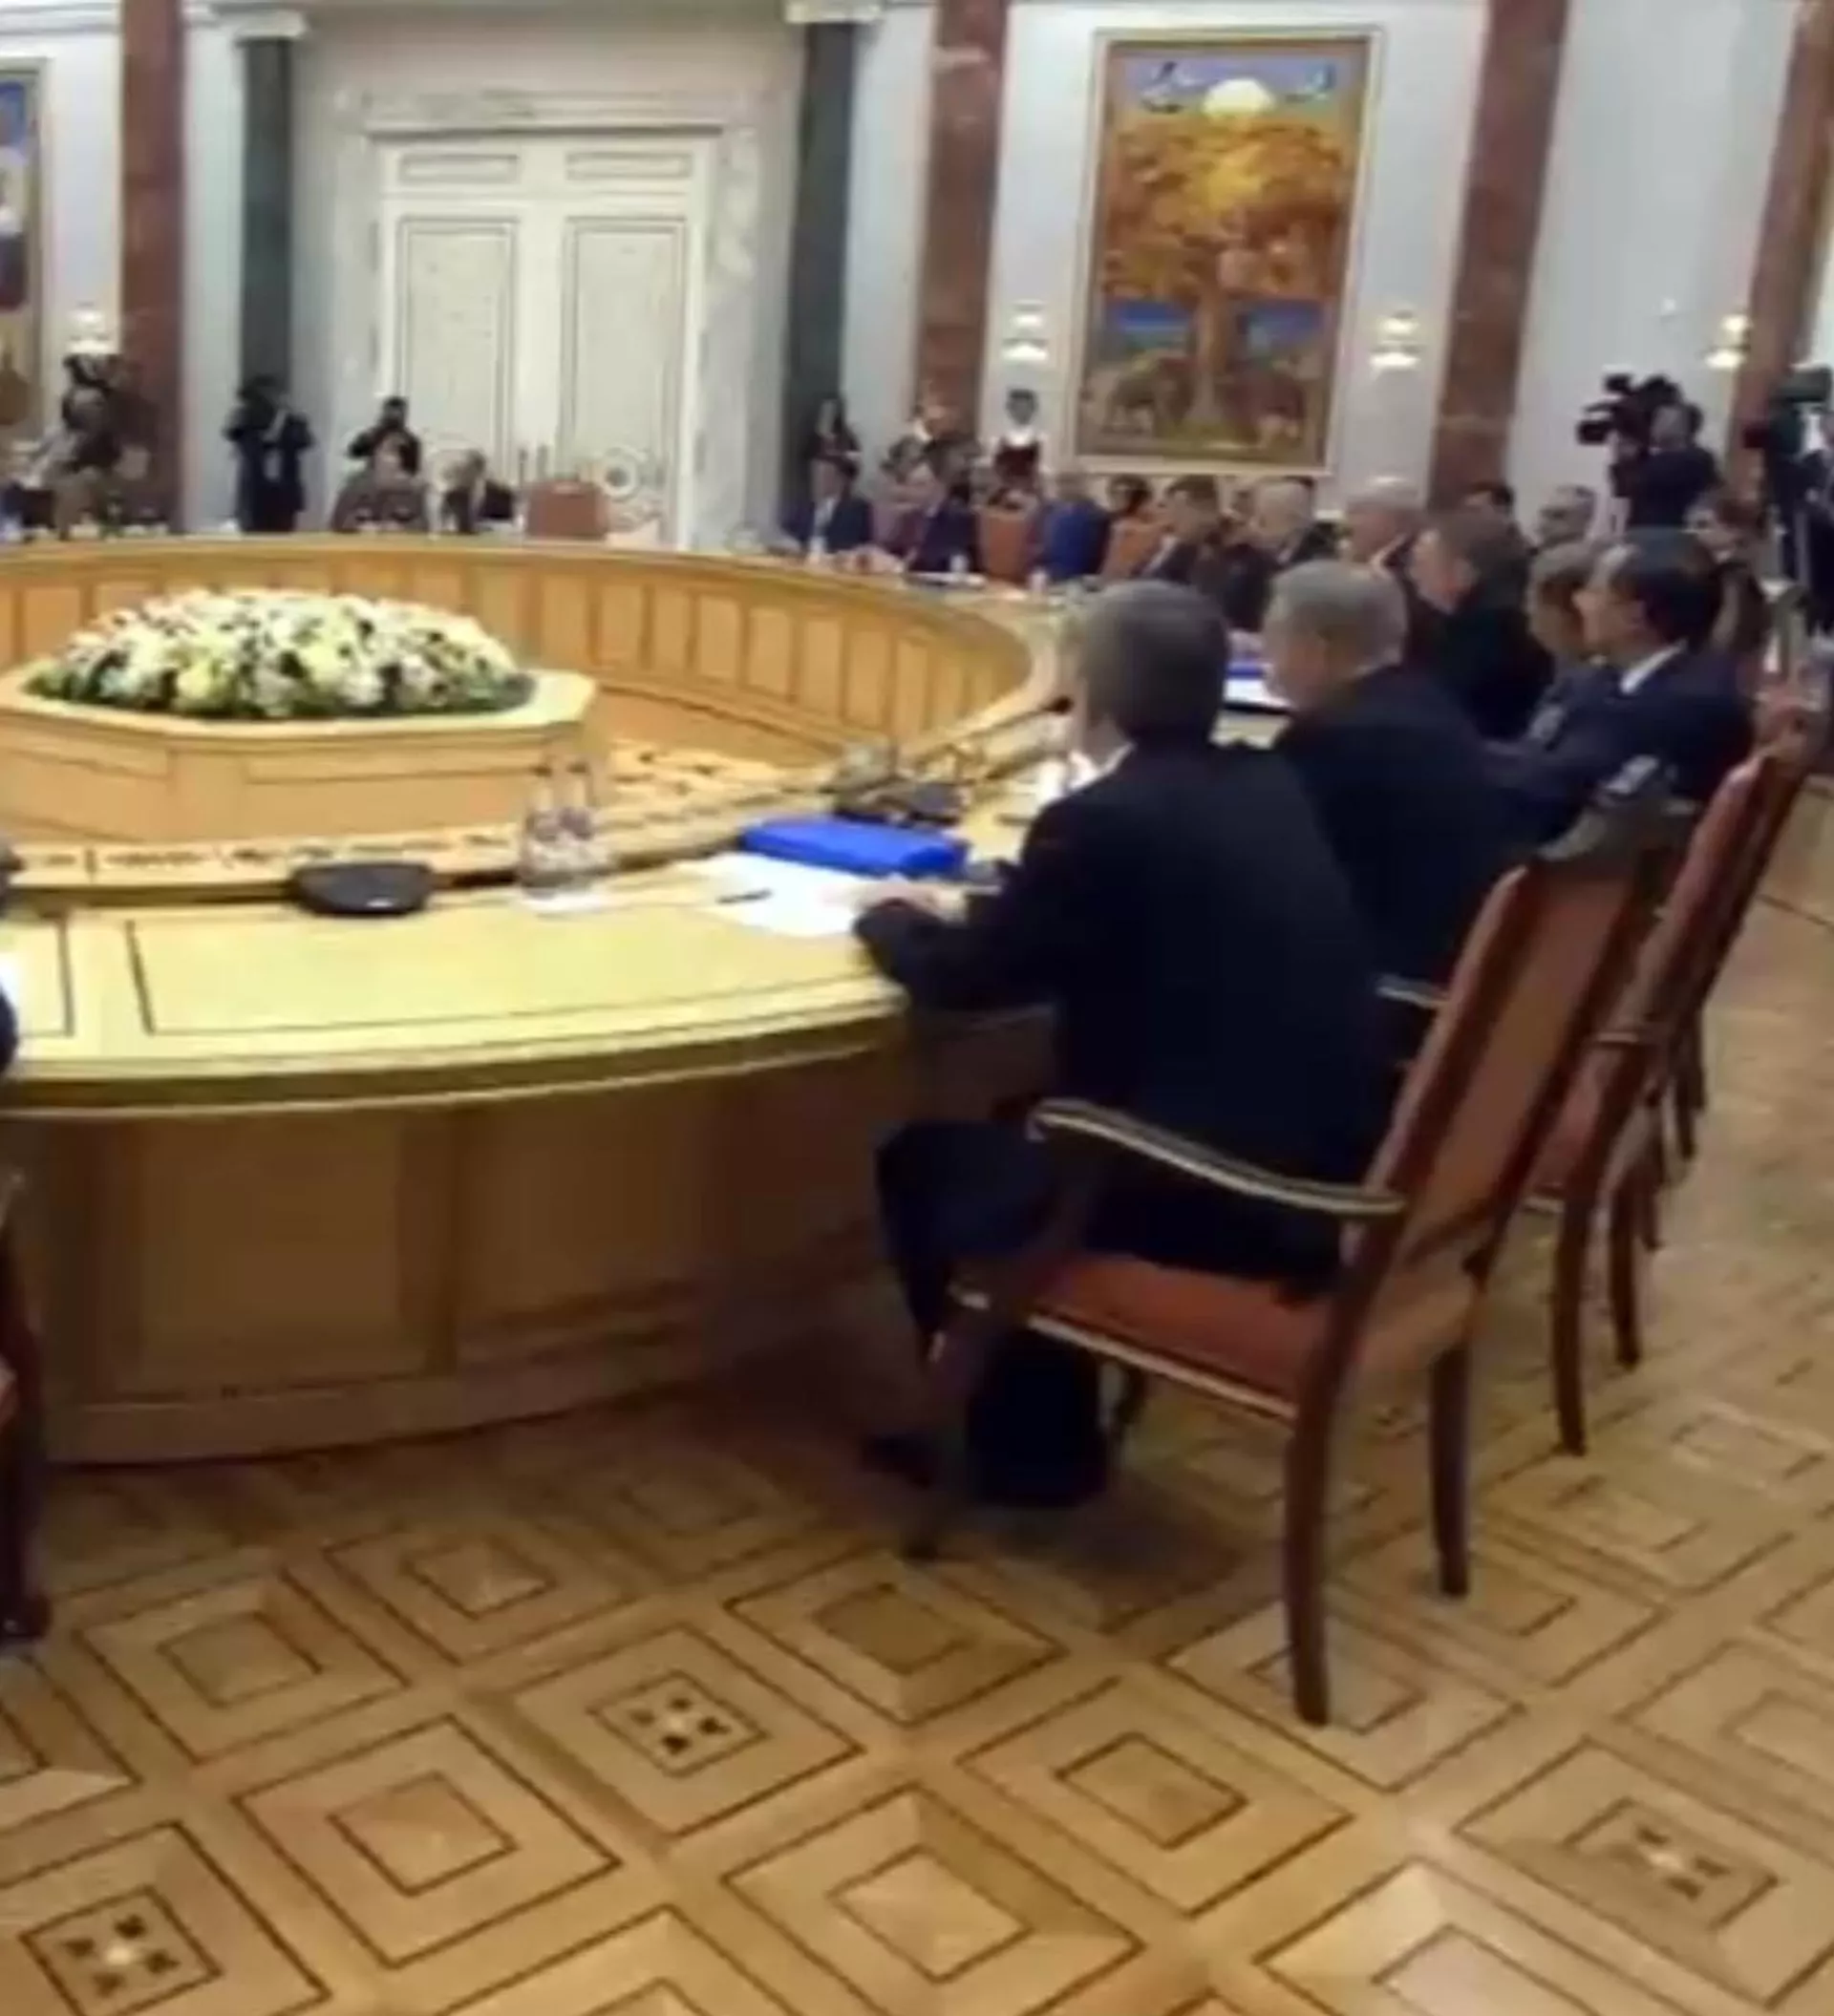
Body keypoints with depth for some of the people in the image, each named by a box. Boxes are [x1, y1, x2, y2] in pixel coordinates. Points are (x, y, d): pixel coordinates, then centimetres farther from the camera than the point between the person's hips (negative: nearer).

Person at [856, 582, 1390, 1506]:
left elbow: (963, 978, -4)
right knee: (1025, 1125, 26)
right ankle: (1045, 1419, 31)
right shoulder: (1267, 787, 8)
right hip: (1321, 1172, 8)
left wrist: (893, 920, 16)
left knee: (924, 1164, 13)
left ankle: (1028, 1444, 25)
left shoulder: (1102, 820, -17)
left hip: (1218, 1197, -8)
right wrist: (968, 912, 23)